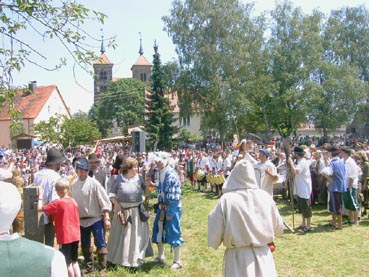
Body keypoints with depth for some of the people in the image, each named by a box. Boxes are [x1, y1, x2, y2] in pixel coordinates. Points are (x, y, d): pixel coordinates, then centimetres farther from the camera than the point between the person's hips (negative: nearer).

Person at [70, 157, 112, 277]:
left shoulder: (94, 183, -13)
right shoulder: (73, 185, 2)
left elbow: (104, 200, -13)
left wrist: (106, 218, -16)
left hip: (96, 219, -5)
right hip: (81, 220, 5)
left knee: (100, 244, -3)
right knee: (85, 245, 16)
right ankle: (89, 266, 33)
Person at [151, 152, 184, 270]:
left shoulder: (171, 175, -22)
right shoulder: (161, 172, 4)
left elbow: (174, 196, -22)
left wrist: (170, 212, -20)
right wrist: (155, 185, 7)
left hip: (172, 208, -9)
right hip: (162, 207, 9)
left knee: (173, 232, 2)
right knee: (159, 230, 15)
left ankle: (177, 261, 17)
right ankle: (160, 257, 33)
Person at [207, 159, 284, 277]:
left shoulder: (227, 200, -17)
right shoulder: (264, 196, -8)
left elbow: (214, 233, -12)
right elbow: (278, 228, 4)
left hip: (238, 257, -2)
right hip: (263, 255, 3)